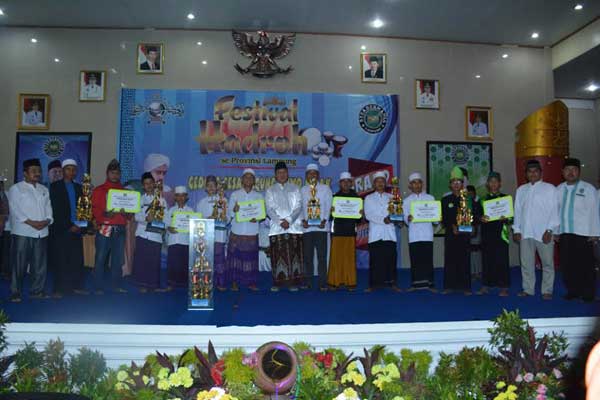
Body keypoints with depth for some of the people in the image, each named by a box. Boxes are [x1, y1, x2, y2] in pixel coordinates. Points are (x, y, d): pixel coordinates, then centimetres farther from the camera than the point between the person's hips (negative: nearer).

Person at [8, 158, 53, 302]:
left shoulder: (44, 190, 17)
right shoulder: (16, 189, 2)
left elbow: (48, 209, 11)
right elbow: (15, 210, -7)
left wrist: (46, 221, -9)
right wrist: (31, 223, -16)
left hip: (41, 233, 5)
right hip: (23, 232, -4)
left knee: (40, 264, 6)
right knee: (19, 264, -2)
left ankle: (37, 290, 15)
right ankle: (15, 292, 6)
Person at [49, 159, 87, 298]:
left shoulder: (78, 187, 15)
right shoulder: (55, 186, 1)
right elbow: (56, 209, -7)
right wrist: (68, 226, -11)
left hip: (76, 229, 4)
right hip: (60, 229, -4)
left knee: (77, 259, 2)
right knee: (60, 260, -1)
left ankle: (75, 286, 10)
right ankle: (59, 289, 4)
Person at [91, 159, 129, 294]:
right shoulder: (99, 190, 8)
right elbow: (94, 210, 0)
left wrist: (126, 213, -8)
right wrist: (105, 214, -19)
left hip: (120, 230, 3)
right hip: (104, 229, -3)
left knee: (118, 259, 5)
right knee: (100, 259, -4)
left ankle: (117, 286, 13)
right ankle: (99, 287, 4)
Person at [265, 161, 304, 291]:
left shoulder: (295, 188, 13)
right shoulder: (270, 190, 12)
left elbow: (299, 206, 3)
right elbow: (269, 209, 2)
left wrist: (289, 220, -11)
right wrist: (280, 221, -13)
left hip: (294, 226, 0)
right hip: (276, 227, 0)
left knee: (294, 254, -2)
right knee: (278, 255, -3)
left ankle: (294, 282, 2)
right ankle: (278, 282, 3)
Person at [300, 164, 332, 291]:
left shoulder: (325, 188, 11)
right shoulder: (302, 190, 15)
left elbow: (328, 206, 5)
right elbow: (300, 207, 10)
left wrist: (324, 220, -9)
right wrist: (303, 220, -6)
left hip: (321, 226, -1)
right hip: (306, 227, 2)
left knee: (322, 255, -4)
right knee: (308, 255, 2)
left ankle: (322, 283, -1)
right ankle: (307, 282, 9)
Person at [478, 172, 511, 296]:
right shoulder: (484, 199, 13)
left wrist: (506, 219, -18)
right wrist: (481, 218, -12)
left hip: (500, 232, -3)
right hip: (487, 233, 3)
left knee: (501, 260, -4)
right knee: (487, 259, 4)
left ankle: (504, 287, 3)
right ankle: (485, 286, 12)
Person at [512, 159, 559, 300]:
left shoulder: (549, 188, 2)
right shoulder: (521, 190, 13)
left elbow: (554, 211, -3)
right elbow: (517, 211, 12)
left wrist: (549, 230, -10)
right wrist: (516, 230, 6)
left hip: (544, 233, -3)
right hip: (525, 233, 3)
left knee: (547, 263, 3)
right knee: (526, 263, 7)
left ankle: (547, 290, 13)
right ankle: (528, 289, 17)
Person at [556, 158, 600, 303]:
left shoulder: (588, 189, -1)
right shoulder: (558, 190, 10)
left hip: (583, 233, -3)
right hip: (564, 233, 4)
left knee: (585, 266, 2)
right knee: (567, 265, 7)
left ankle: (588, 293, 14)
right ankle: (572, 291, 20)